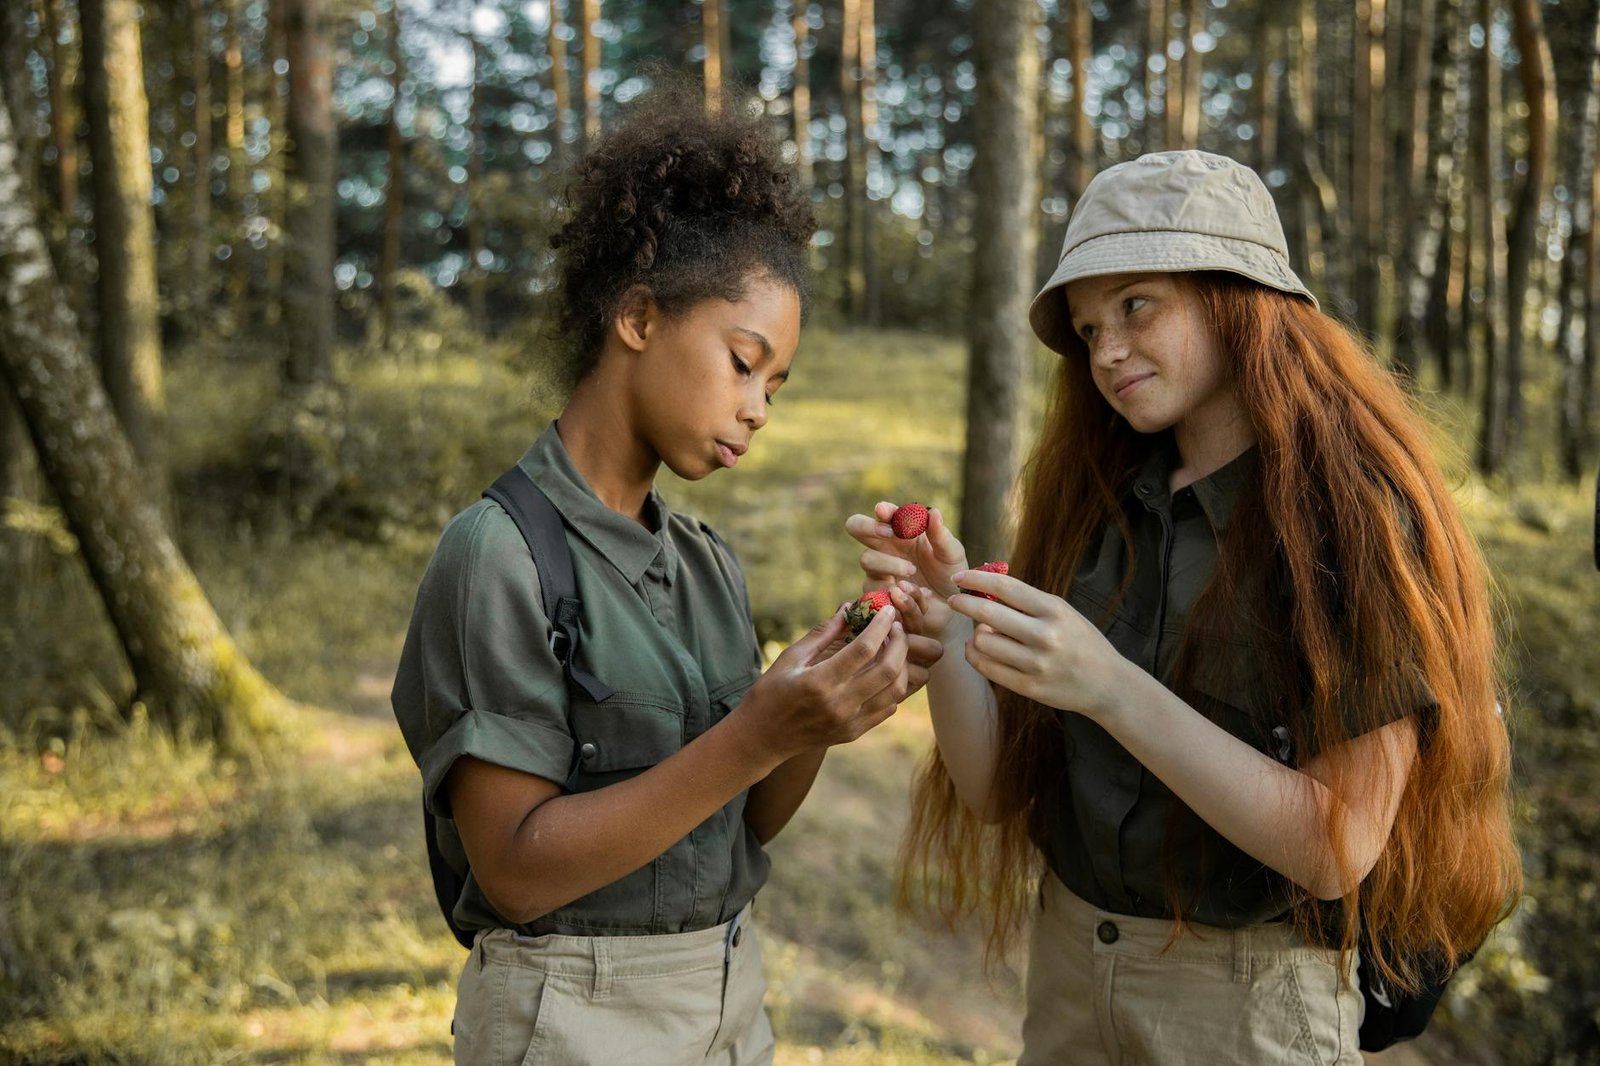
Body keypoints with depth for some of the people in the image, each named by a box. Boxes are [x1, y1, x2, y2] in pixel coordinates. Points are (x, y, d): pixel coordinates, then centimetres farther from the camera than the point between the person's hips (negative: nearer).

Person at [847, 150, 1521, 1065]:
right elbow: (995, 792, -3)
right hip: (1067, 971, 5)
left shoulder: (1358, 516, -15)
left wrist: (1110, 687, -29)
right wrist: (948, 630, -20)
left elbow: (1338, 848, -21)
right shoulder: (1093, 506, -2)